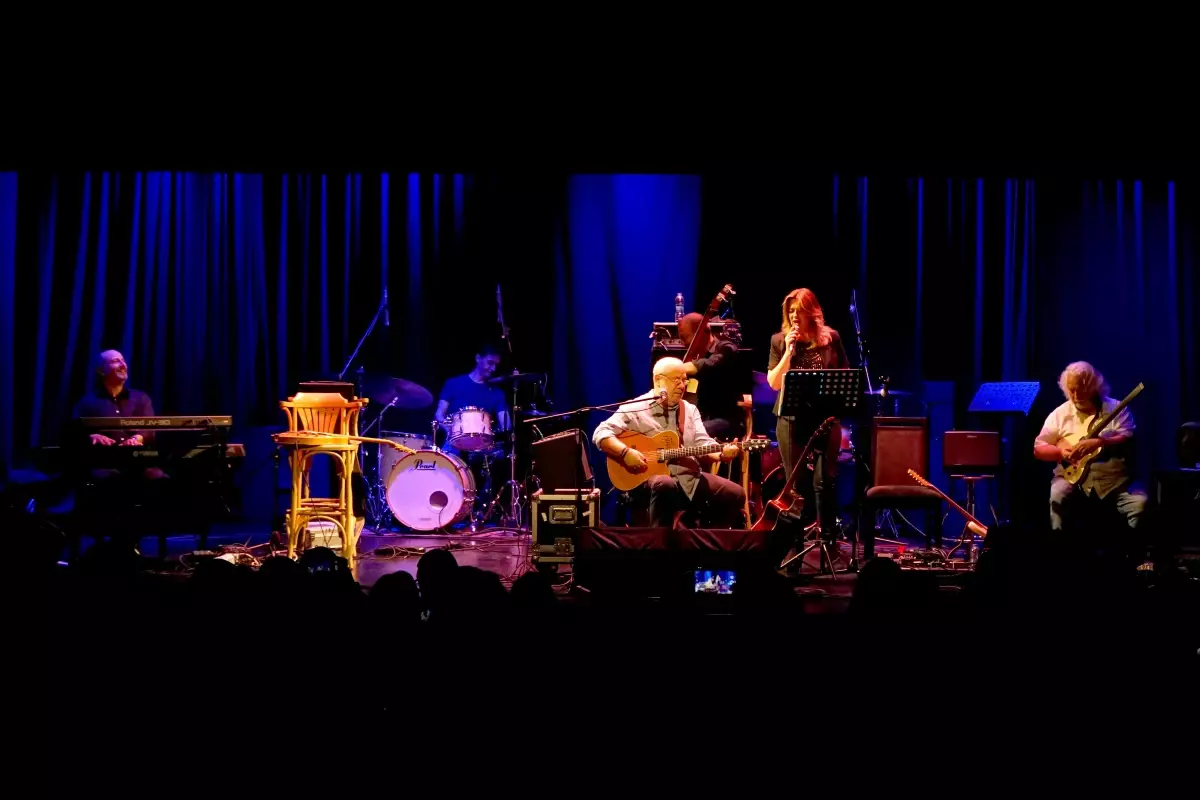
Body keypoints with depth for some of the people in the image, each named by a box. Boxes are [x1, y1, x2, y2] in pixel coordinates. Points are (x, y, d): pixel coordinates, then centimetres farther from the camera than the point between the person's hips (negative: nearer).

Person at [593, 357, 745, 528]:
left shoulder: (690, 410, 17)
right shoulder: (636, 408, -2)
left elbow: (703, 444, 7)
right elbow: (601, 433, -10)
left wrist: (721, 454, -15)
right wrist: (626, 452, -26)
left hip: (690, 478, 6)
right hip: (652, 476, -6)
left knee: (735, 495, -9)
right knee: (665, 485, -41)